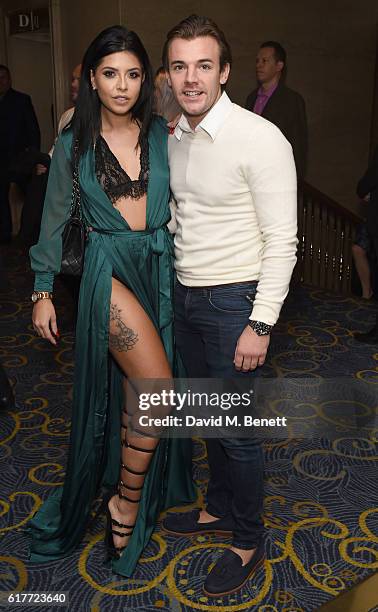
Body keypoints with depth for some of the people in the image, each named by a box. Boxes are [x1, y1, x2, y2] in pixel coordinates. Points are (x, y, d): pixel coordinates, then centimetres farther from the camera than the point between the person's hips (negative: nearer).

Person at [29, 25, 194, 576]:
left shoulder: (164, 135, 5)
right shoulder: (74, 144, 0)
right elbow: (54, 220, 4)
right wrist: (43, 292, 4)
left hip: (162, 268, 4)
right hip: (110, 268, -3)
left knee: (144, 389, 12)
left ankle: (143, 490, 36)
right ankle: (126, 502, 9)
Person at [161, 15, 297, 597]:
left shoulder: (260, 139, -16)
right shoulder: (174, 139, 7)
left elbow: (282, 242, -17)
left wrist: (260, 325, -19)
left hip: (233, 302, -7)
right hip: (185, 295, 7)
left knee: (238, 427, 4)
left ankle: (249, 542, 26)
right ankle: (219, 506, 42)